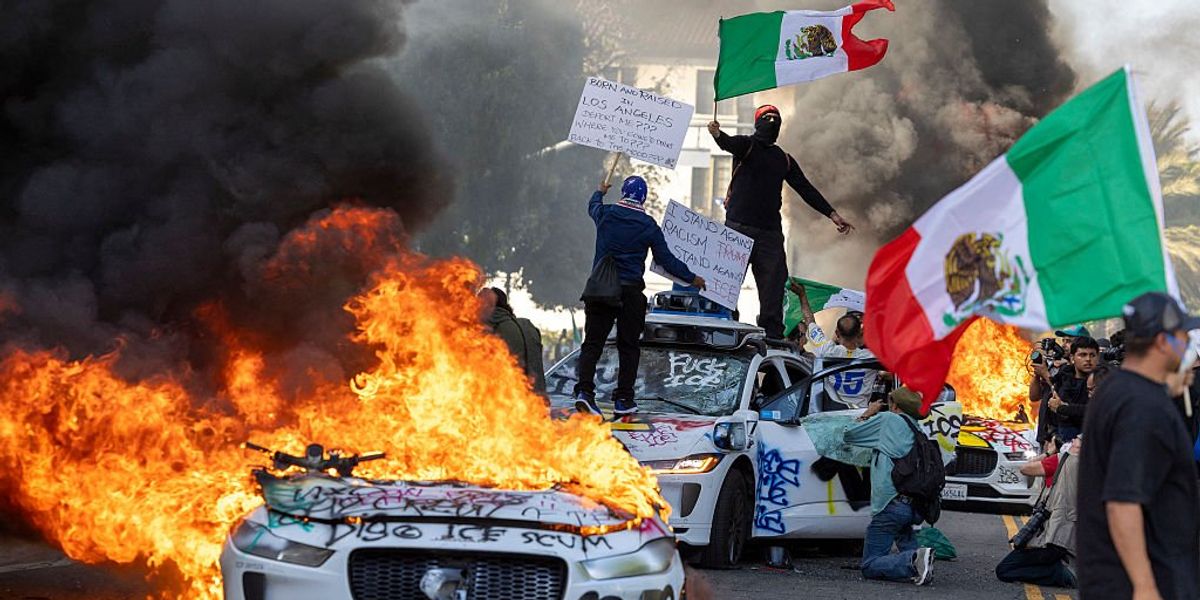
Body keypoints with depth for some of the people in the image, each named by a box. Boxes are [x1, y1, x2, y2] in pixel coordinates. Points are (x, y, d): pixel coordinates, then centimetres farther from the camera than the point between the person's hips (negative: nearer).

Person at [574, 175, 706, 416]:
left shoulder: (606, 214, 1)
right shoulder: (648, 225, -4)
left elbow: (593, 206, 27)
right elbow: (666, 259, 2)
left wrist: (600, 192, 51)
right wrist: (692, 278, 16)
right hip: (630, 291, -2)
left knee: (593, 342, 1)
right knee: (628, 346, 7)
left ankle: (584, 390, -16)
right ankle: (623, 400, 7)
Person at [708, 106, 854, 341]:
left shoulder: (784, 160, 21)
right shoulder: (747, 145, 6)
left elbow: (806, 189, 22)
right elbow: (730, 143, -17)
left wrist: (832, 214, 16)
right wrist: (718, 134, -42)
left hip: (770, 231, 5)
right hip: (739, 227, -5)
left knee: (774, 282, -2)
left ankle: (773, 335, -3)